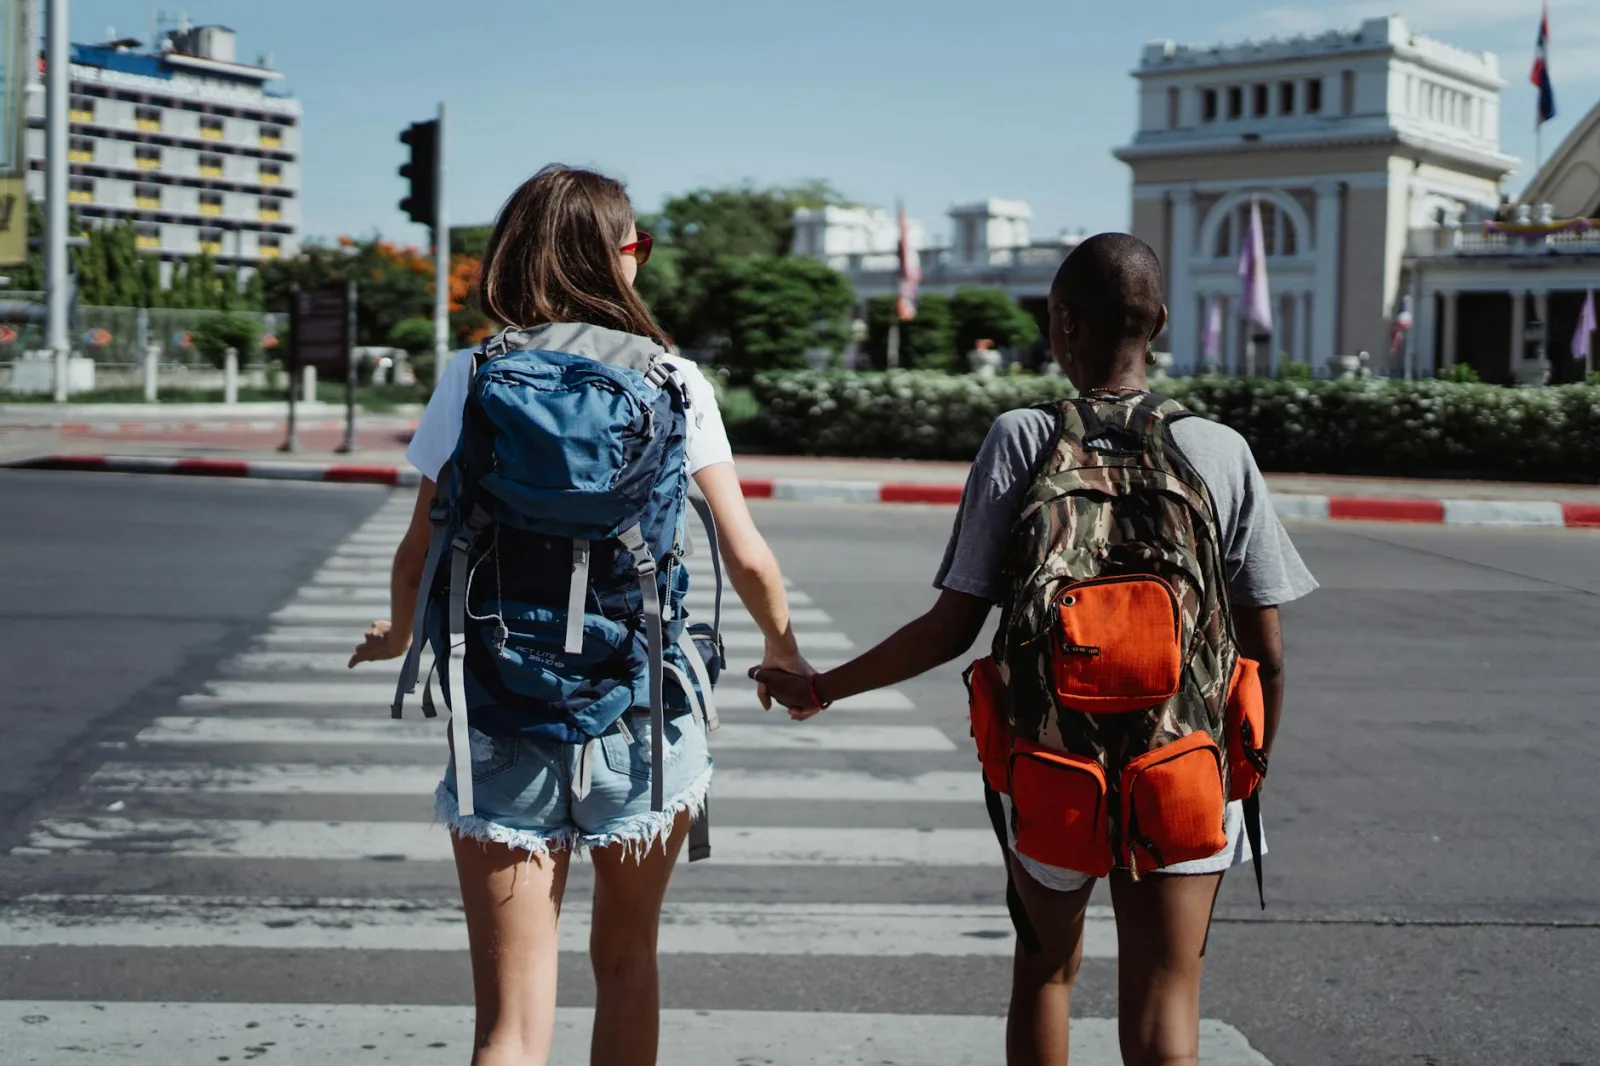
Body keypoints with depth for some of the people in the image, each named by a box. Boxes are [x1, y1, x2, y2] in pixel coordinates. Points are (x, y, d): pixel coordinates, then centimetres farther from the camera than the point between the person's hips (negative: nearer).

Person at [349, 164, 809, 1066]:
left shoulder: (472, 379, -2)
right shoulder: (673, 381, -1)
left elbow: (421, 553, 1)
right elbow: (747, 557, 0)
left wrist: (399, 635, 22)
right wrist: (786, 651, 19)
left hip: (505, 713, 0)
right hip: (644, 714, 1)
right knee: (627, 959, 23)